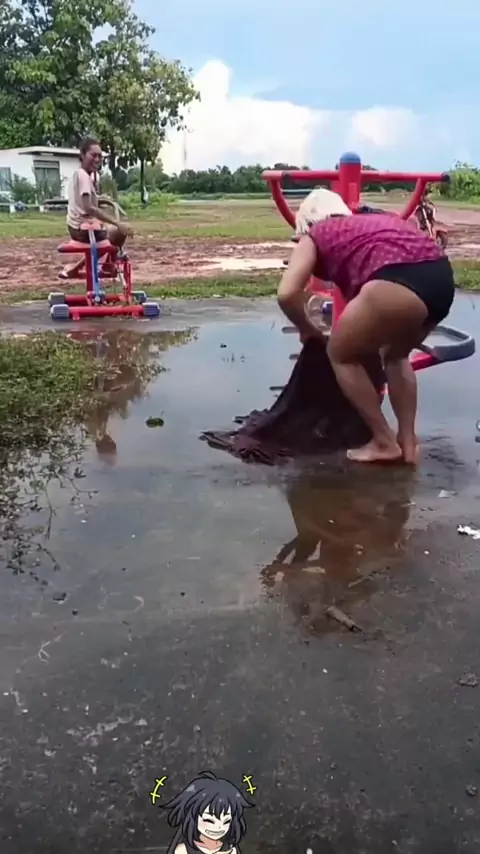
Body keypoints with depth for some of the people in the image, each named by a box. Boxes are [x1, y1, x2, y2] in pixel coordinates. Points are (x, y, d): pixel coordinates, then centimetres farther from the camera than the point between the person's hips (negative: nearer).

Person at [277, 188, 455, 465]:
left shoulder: (314, 236, 19)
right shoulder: (372, 220, 36)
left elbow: (287, 293, 4)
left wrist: (307, 329, 22)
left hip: (397, 282, -7)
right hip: (443, 276, 7)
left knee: (342, 355, 17)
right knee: (396, 355, 31)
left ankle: (384, 442, 19)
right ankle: (409, 443, 28)